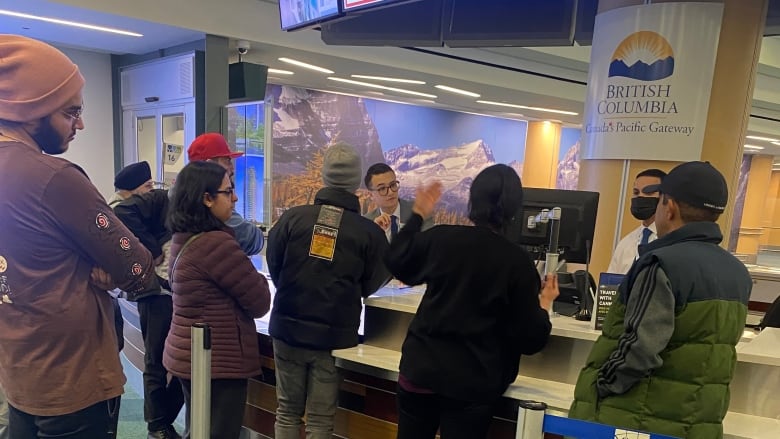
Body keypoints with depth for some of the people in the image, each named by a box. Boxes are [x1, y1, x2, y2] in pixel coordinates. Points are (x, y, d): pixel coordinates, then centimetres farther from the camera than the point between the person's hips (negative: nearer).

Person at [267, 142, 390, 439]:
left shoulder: (293, 217, -8)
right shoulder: (369, 232, -10)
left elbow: (273, 267, 4)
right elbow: (372, 284, 3)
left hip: (288, 328, 2)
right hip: (335, 335, -1)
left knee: (287, 411, 18)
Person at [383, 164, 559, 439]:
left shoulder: (439, 238, -9)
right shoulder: (518, 262, -13)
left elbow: (396, 264, 13)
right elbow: (530, 340, -9)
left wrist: (418, 215, 20)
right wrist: (544, 304, 9)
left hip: (420, 369, 2)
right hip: (473, 384, -1)